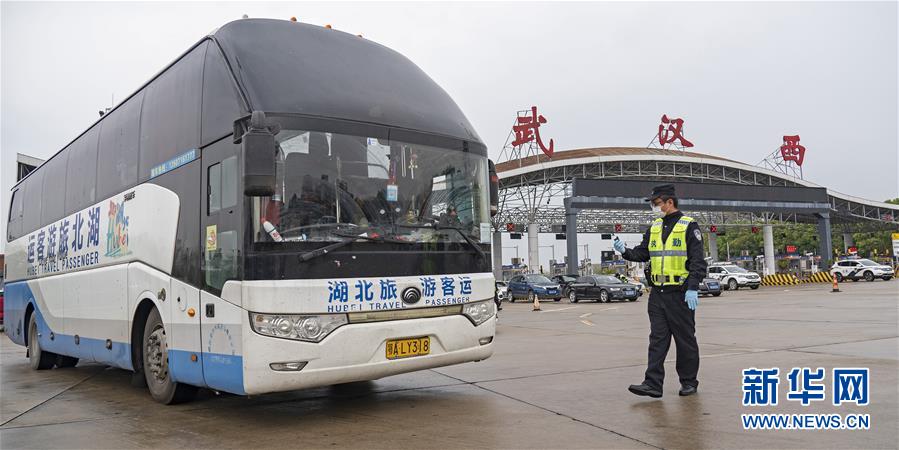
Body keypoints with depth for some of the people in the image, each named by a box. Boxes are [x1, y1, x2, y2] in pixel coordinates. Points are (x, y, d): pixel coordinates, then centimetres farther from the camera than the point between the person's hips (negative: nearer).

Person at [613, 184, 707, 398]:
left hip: (680, 294, -6)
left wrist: (693, 288, -19)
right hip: (658, 294, 6)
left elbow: (698, 261, -11)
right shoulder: (654, 227, 13)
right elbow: (643, 252, 14)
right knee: (657, 339, 3)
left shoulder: (689, 226, -6)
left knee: (685, 339, 6)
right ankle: (653, 384, 2)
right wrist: (626, 251, -6)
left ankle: (689, 382, 19)